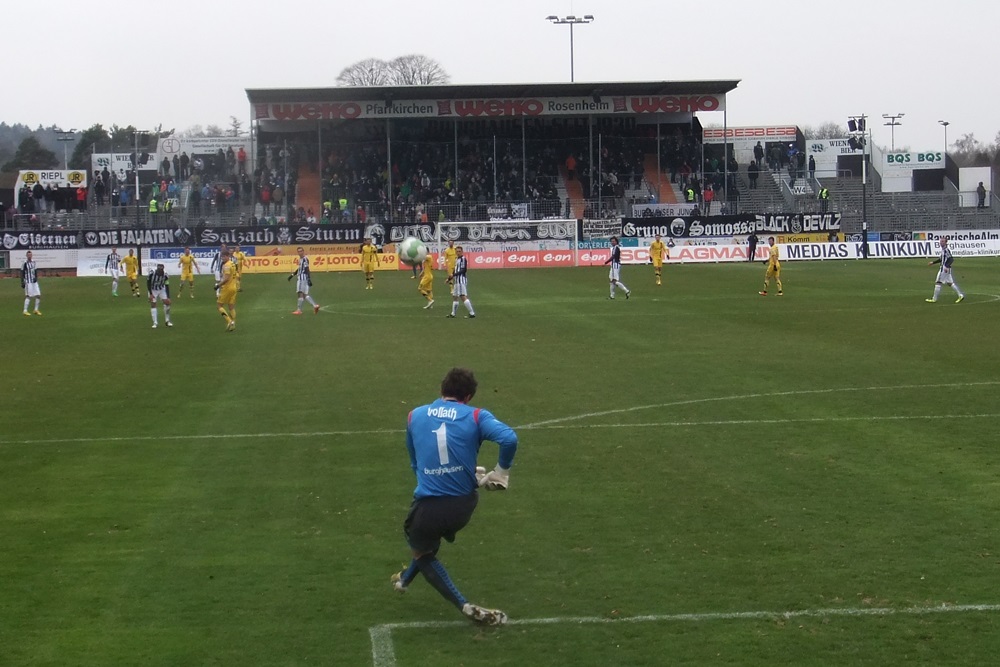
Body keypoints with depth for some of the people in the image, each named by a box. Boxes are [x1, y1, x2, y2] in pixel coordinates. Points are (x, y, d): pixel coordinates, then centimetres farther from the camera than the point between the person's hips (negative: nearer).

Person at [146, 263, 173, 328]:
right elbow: (148, 283, -17)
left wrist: (168, 297, -21)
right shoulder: (152, 273, -27)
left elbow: (167, 286, -15)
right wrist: (150, 294, -22)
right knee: (153, 305, -7)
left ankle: (167, 321, 4)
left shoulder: (165, 275, -21)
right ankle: (154, 322, -1)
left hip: (162, 289, 2)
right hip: (153, 290, -2)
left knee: (167, 302, -8)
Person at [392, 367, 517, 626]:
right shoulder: (476, 416, -3)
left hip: (428, 507, -1)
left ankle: (465, 606, 8)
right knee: (431, 540, 33)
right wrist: (501, 472, -5)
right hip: (464, 505, 1)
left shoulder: (414, 416, 7)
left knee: (422, 553, 25)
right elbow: (509, 438, -21)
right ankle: (406, 579, 57)